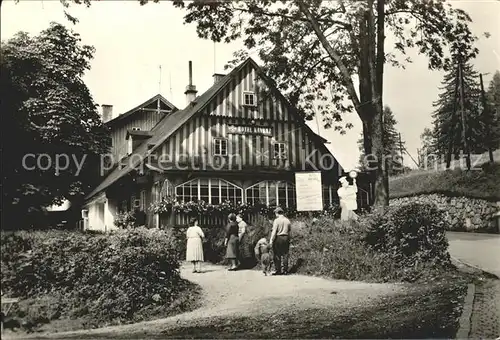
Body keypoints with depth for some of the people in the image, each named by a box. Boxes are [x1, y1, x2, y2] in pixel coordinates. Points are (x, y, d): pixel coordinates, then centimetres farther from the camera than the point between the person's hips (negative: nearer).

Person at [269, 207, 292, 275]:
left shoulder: (277, 220, -8)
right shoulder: (287, 220, 10)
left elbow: (274, 232, -13)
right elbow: (290, 232, 13)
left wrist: (271, 241, -11)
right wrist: (289, 239, 21)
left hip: (278, 238, -5)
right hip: (286, 238, 5)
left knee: (277, 255, 1)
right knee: (285, 255, 7)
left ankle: (278, 270, 2)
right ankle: (285, 270, 9)